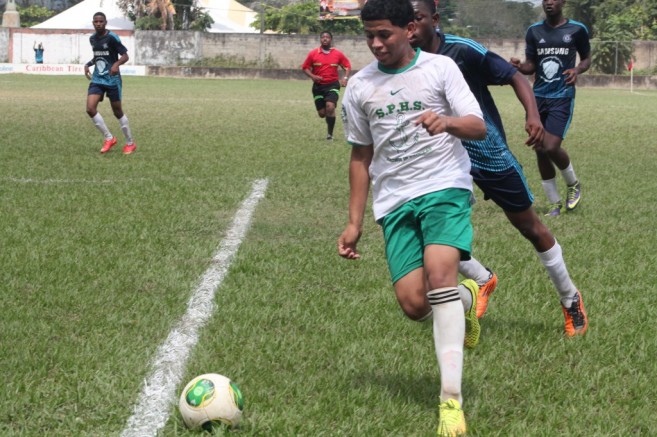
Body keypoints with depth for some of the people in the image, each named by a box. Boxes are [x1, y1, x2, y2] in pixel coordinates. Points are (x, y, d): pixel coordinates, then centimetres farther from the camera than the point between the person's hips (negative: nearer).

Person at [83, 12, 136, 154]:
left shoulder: (112, 38, -12)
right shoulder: (92, 39, 8)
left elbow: (125, 56, -12)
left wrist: (117, 64, -32)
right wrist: (88, 64, 6)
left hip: (112, 80, -5)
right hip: (97, 79, 5)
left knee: (117, 111, 3)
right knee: (90, 108, -12)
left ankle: (130, 143, 21)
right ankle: (109, 138, 4)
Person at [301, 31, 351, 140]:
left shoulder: (338, 54, 0)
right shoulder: (313, 53, 0)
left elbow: (347, 66, 9)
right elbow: (305, 67, 5)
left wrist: (345, 78, -8)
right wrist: (312, 76, -13)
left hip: (332, 85, -2)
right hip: (318, 86, 2)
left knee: (330, 106, -24)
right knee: (322, 114, 3)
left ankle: (330, 133, -12)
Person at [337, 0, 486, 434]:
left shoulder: (440, 68, 1)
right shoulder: (360, 87, 11)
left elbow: (479, 127, -5)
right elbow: (361, 156, 18)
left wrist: (448, 121, -28)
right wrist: (355, 223, 14)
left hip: (445, 187, -3)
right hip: (395, 202, 4)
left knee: (439, 272, -26)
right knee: (413, 304, -11)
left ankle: (451, 400, -27)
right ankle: (465, 299, 28)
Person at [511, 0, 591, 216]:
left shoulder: (577, 30, -3)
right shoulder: (534, 31, 6)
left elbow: (586, 59, 10)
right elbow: (531, 66, 10)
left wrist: (577, 70, -12)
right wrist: (520, 66, -13)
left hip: (562, 98, -4)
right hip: (538, 97, 4)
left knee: (551, 147, -17)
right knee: (540, 150, 4)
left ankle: (573, 183, 13)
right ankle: (555, 203, 19)